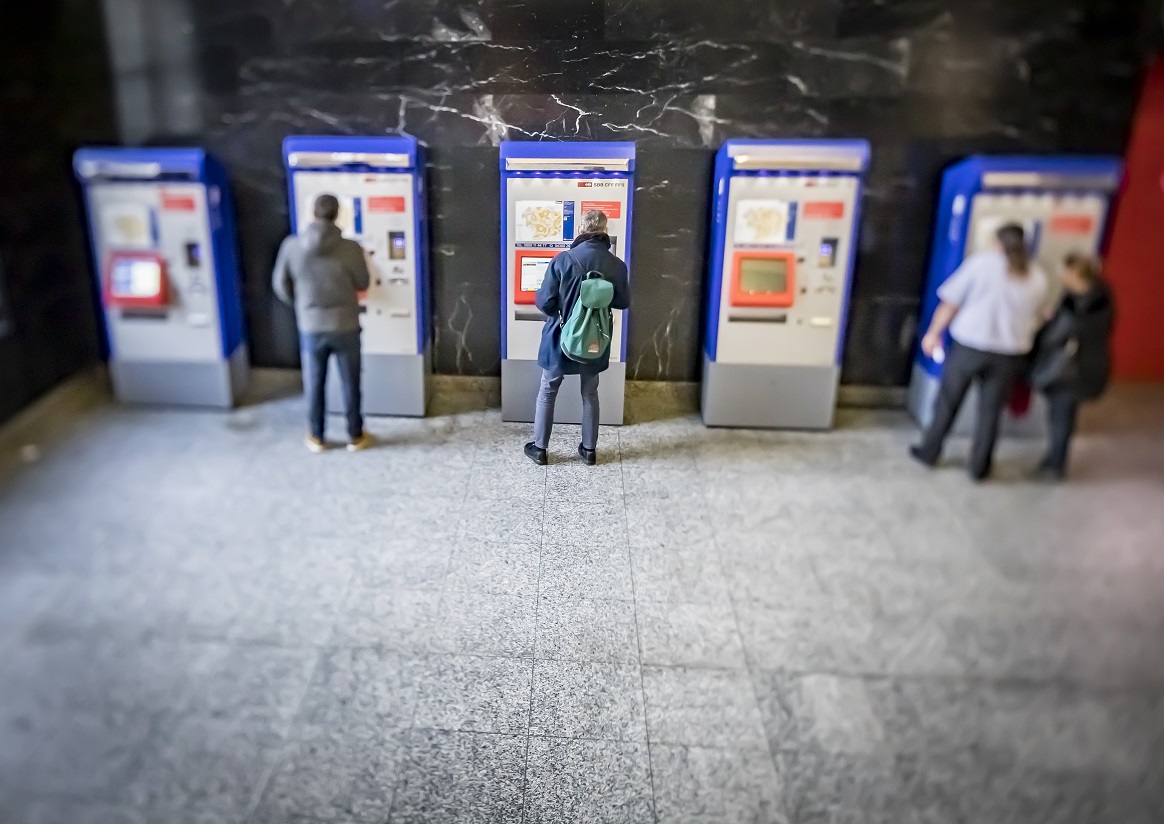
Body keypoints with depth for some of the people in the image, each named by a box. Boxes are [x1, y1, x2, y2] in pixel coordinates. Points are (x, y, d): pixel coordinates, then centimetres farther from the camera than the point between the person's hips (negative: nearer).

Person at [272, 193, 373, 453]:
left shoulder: (292, 246, -11)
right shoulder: (350, 248, -17)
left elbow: (281, 285, 1)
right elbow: (363, 284, -2)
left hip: (310, 328, 1)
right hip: (346, 327, -1)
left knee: (314, 384, 17)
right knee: (350, 384, 14)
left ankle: (316, 437, 29)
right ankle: (355, 436, 26)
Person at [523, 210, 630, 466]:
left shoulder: (562, 260, -17)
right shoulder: (616, 265, -9)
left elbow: (545, 302, -15)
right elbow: (623, 302, 5)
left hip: (560, 338, -2)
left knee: (547, 393, 14)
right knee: (590, 394, 19)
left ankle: (540, 448, 23)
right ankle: (589, 449, 27)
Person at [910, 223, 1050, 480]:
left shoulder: (981, 262, -7)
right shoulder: (1038, 278, 1)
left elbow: (950, 302, -6)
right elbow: (1036, 319, 11)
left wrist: (933, 333, 4)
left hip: (968, 345, -2)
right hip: (1008, 354, 2)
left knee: (948, 401, 14)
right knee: (990, 410, 13)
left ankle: (929, 452, 27)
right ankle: (979, 466, 23)